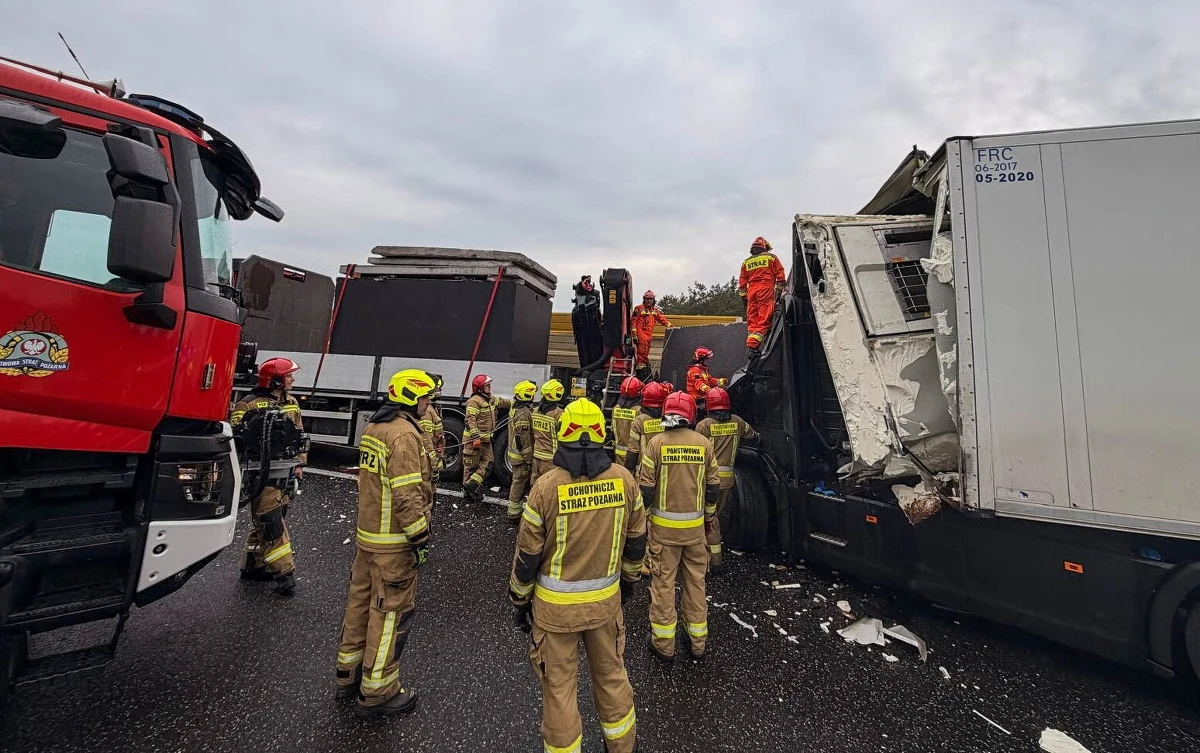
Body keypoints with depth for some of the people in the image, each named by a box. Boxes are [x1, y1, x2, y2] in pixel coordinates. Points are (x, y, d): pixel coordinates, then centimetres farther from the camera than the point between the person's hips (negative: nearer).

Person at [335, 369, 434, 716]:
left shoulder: (373, 429, 10)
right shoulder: (404, 434, -21)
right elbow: (407, 494, -25)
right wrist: (421, 538, -18)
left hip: (367, 534, 10)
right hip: (393, 542, -10)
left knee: (361, 602, 20)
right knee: (390, 611, 3)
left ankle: (349, 673, 36)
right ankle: (378, 691, 16)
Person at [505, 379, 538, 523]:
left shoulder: (515, 409, 9)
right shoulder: (524, 414, -23)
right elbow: (523, 439, -25)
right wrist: (529, 458, -19)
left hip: (514, 453, 10)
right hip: (522, 456, -10)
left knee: (518, 481, 20)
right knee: (519, 483, 0)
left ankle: (514, 509, 32)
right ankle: (513, 514, 10)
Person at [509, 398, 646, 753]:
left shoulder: (547, 485, -19)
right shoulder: (624, 478, -10)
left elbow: (528, 554, -11)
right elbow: (636, 540, 2)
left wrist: (519, 601, 5)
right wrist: (629, 580, 19)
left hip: (556, 604, -3)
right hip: (606, 600, 4)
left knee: (559, 686, 16)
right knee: (611, 674, 25)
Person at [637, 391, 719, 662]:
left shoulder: (657, 442, -11)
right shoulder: (703, 443, -3)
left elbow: (646, 487, -11)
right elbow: (712, 486, 3)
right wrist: (709, 516, 18)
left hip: (663, 524, -2)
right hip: (695, 525, 3)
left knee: (663, 581, 9)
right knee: (696, 581, 16)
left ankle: (663, 643, 20)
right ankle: (698, 641, 29)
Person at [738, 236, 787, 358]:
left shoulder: (746, 262, 19)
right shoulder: (771, 257, 10)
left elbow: (742, 282, 17)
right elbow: (780, 275, 5)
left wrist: (743, 297, 21)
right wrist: (780, 291, 7)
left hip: (751, 291, 4)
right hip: (766, 290, -4)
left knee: (752, 320, 6)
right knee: (764, 319, -9)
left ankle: (751, 345, 0)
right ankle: (752, 346, -22)